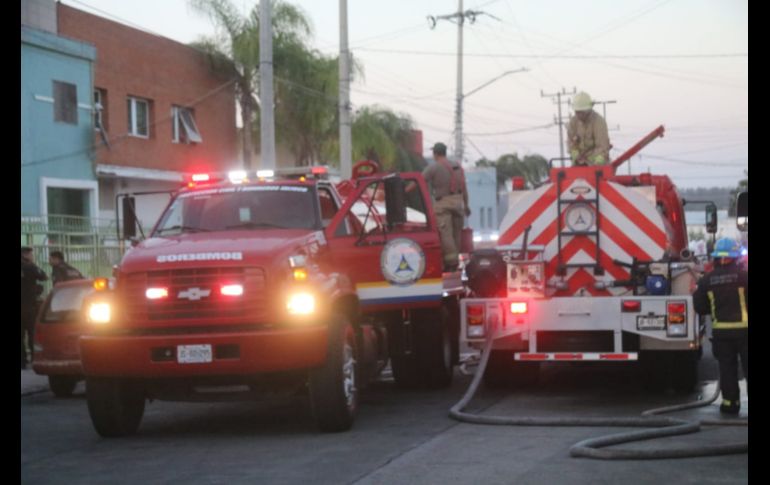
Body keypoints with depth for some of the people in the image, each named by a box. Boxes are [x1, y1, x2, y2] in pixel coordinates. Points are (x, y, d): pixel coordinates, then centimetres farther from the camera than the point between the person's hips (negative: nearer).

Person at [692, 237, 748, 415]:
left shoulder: (707, 280, -2)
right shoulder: (742, 276, -12)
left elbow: (700, 307, 5)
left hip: (721, 331, 3)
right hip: (743, 327, -3)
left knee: (727, 367, 11)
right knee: (746, 366, 4)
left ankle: (730, 402, 12)